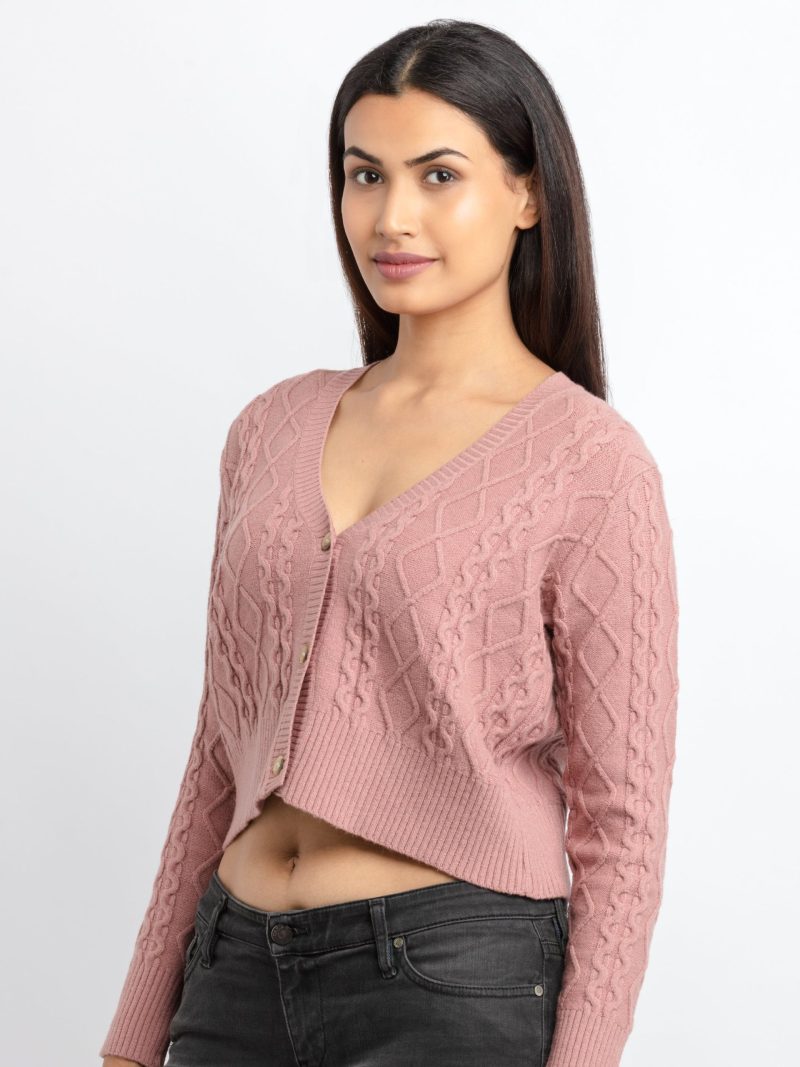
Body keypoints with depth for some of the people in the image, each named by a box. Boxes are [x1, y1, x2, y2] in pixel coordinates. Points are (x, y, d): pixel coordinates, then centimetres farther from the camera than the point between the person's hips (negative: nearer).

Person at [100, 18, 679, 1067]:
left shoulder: (590, 466, -7)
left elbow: (621, 825, -6)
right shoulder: (275, 428, 8)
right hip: (236, 974, 5)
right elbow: (223, 758, 13)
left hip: (453, 978, -5)